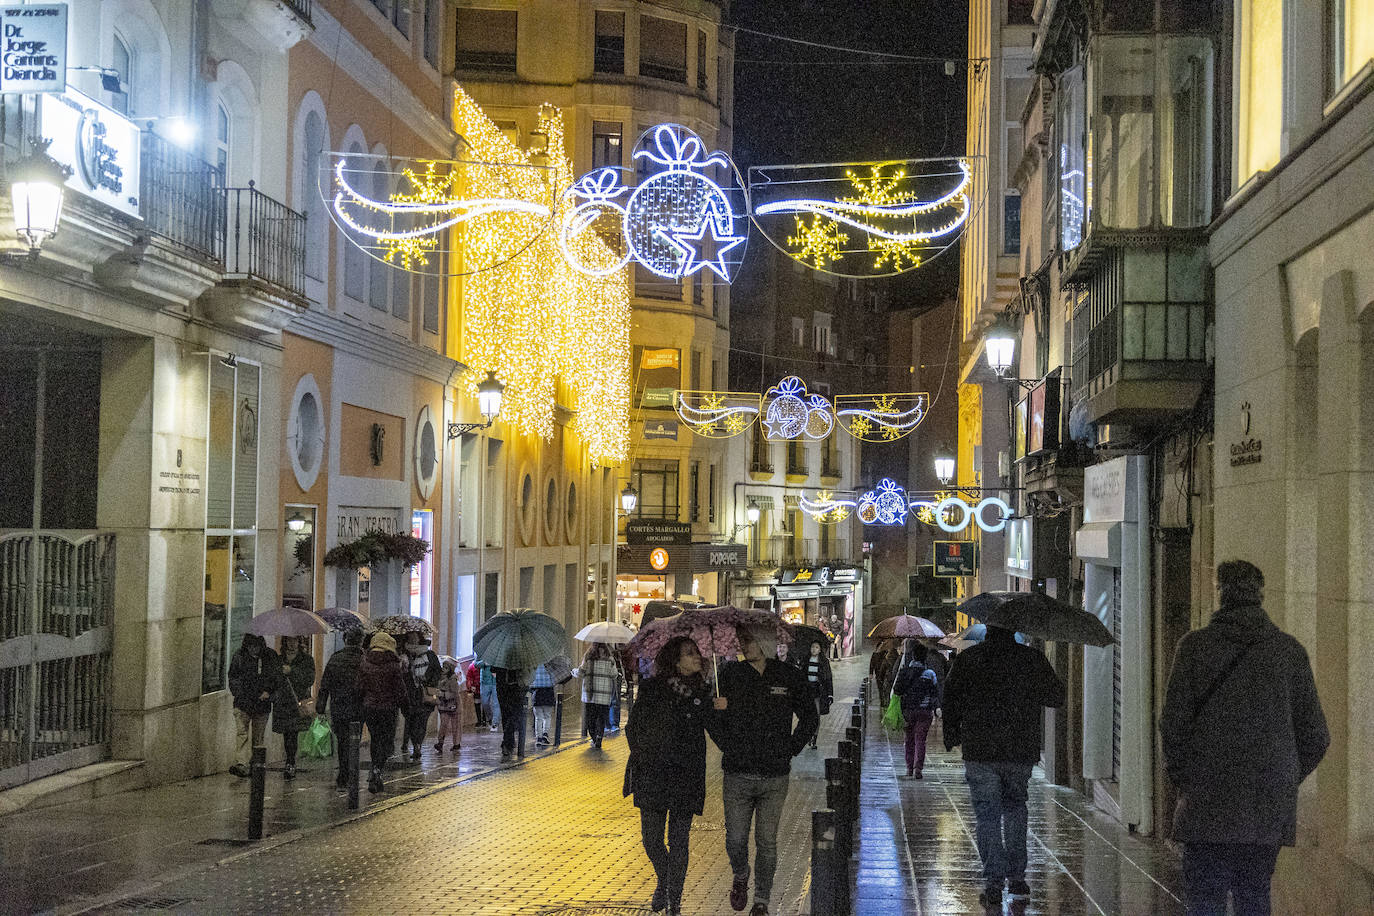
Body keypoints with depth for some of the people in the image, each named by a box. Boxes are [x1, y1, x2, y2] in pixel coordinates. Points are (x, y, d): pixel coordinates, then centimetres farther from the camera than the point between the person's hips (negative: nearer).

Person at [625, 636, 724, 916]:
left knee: (679, 841, -2)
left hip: (686, 777, 0)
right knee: (651, 837, 5)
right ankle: (663, 881, 34)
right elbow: (633, 727, 6)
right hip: (652, 774, 0)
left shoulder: (702, 694, 4)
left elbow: (717, 733, 9)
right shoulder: (652, 688, 0)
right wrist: (641, 756, 0)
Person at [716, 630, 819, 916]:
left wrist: (790, 751, 6)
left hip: (775, 777, 0)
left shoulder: (790, 677, 0)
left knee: (767, 842, 5)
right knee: (735, 840, 4)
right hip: (737, 776, 0)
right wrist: (730, 752, 2)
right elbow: (717, 718, 10)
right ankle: (740, 877, 35)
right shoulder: (729, 675, 1)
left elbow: (810, 718, 13)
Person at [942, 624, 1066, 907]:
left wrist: (952, 737, 10)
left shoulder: (968, 659, -3)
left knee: (987, 815, 3)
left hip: (979, 751, -1)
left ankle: (993, 882, -5)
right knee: (1015, 806, 20)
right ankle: (1017, 876, 17)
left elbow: (950, 700, -1)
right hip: (1021, 750, 2)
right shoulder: (1032, 658, -2)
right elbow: (1057, 697, 5)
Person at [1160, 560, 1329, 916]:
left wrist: (1179, 774, 8)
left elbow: (1173, 722, -6)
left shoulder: (1195, 646, -4)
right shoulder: (1290, 650, 4)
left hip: (1209, 806, -3)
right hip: (1270, 807, 3)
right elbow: (1316, 735, 5)